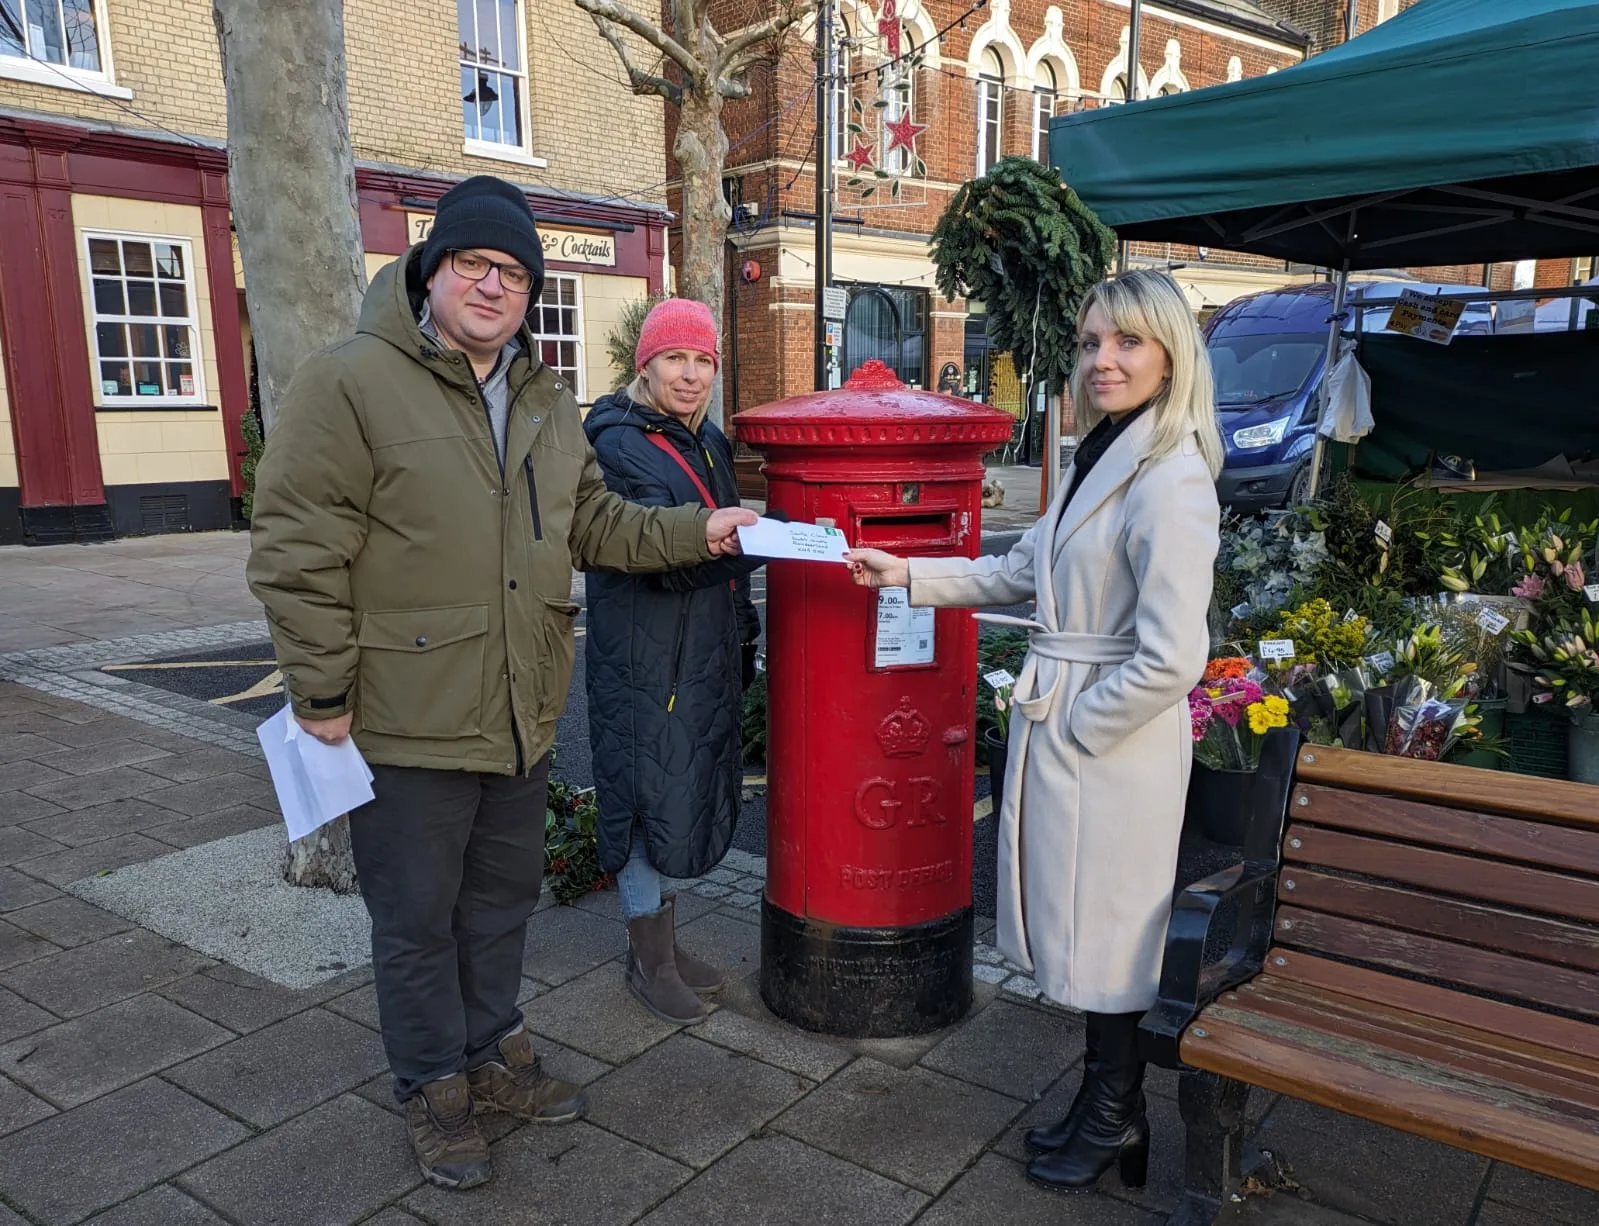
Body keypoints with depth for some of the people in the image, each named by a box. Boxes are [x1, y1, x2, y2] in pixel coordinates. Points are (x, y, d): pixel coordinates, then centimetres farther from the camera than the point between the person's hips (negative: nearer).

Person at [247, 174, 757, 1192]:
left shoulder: (548, 401, 10)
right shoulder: (351, 383, -13)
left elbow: (595, 525, 15)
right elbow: (297, 555, -14)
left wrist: (694, 532, 1)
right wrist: (323, 694, -14)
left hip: (523, 717, 7)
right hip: (408, 722, -6)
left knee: (503, 900, 22)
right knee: (418, 920, 11)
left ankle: (495, 1051, 42)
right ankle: (435, 1087, 32)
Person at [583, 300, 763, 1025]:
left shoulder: (708, 442, 13)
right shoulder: (618, 444, -13)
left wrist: (744, 636, 17)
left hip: (707, 653, 8)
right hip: (643, 657, -8)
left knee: (688, 795, 15)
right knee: (649, 795, 1)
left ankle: (659, 938, 30)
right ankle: (649, 959, 17)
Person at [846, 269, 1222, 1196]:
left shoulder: (1172, 482, -20)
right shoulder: (1099, 460, 10)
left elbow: (1170, 659, -24)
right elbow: (1023, 573, 19)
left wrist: (1073, 728, -13)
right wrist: (909, 575, 15)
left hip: (1114, 744, -9)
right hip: (1059, 731, 9)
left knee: (1105, 930, 8)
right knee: (1082, 925, 19)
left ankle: (1116, 1119, 31)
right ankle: (1106, 1098, 38)